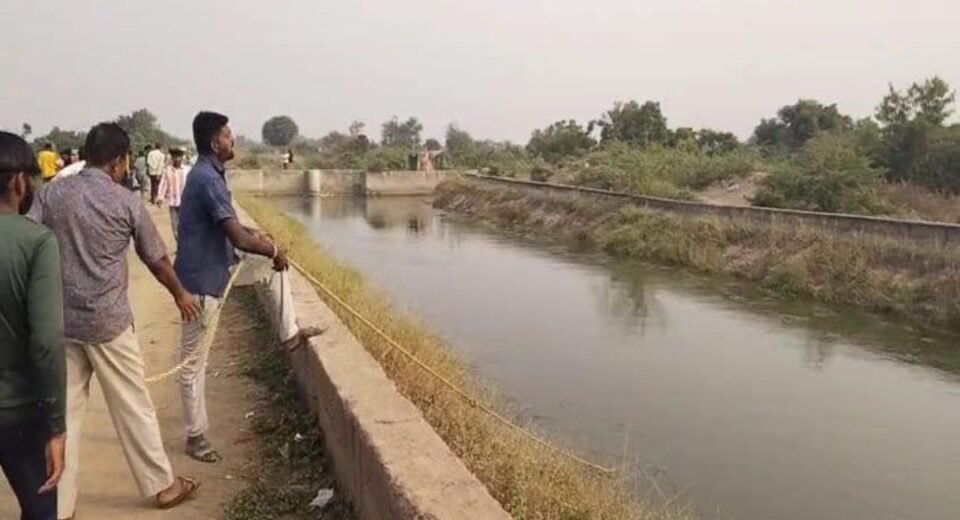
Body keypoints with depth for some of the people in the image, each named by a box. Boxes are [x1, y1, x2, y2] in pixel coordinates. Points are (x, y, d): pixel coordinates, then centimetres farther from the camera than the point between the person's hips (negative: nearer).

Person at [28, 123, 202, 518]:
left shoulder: (51, 194, 3)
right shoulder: (127, 203, -6)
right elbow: (157, 260, 4)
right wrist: (180, 294, 20)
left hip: (60, 320, 4)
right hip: (107, 321, -3)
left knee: (63, 410, 11)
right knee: (133, 407, 9)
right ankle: (162, 485, 23)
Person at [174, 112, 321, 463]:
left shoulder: (207, 174, 7)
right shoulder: (208, 179, -24)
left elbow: (229, 229, 21)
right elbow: (239, 239, -28)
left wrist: (257, 237, 6)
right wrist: (273, 249, -11)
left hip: (217, 268, 9)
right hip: (201, 279, -9)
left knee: (270, 265, 15)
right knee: (194, 362, 3)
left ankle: (288, 334, 18)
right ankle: (196, 436, 16)